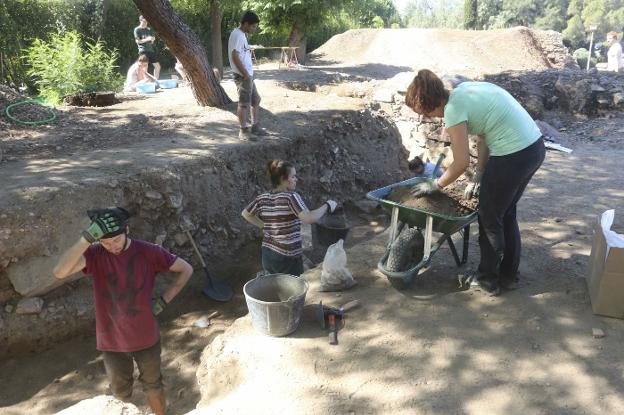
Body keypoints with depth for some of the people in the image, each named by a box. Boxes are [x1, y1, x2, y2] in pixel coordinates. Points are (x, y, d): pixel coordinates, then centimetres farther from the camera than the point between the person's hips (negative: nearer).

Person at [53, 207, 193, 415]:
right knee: (121, 392, 23)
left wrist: (163, 301, -11)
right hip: (112, 341, 1)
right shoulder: (94, 254, -15)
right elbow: (59, 272, -33)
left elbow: (186, 270, -7)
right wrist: (86, 238, -42)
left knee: (153, 386, 22)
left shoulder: (148, 252, -16)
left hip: (146, 338, 0)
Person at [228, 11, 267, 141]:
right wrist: (245, 74, -19)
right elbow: (235, 56, -21)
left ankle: (255, 127, 25)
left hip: (248, 75, 10)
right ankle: (243, 131, 2)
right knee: (244, 103, -5)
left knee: (255, 100, 16)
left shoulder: (242, 34, 16)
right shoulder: (237, 35, -14)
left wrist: (248, 74, 13)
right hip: (243, 76, -10)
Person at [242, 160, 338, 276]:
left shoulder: (263, 199, 3)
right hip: (288, 258, -7)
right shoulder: (291, 197, -17)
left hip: (267, 255, 7)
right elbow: (309, 218, -28)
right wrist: (327, 206, -14)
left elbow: (245, 214, 17)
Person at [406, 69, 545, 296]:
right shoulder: (465, 90, 10)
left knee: (490, 217, 10)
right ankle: (509, 275, 36)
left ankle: (487, 279, 26)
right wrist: (479, 174, 14)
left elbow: (461, 163, -12)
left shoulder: (453, 109, -15)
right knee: (506, 212, 22)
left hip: (513, 156, -9)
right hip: (535, 147, 9)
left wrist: (435, 185, 2)